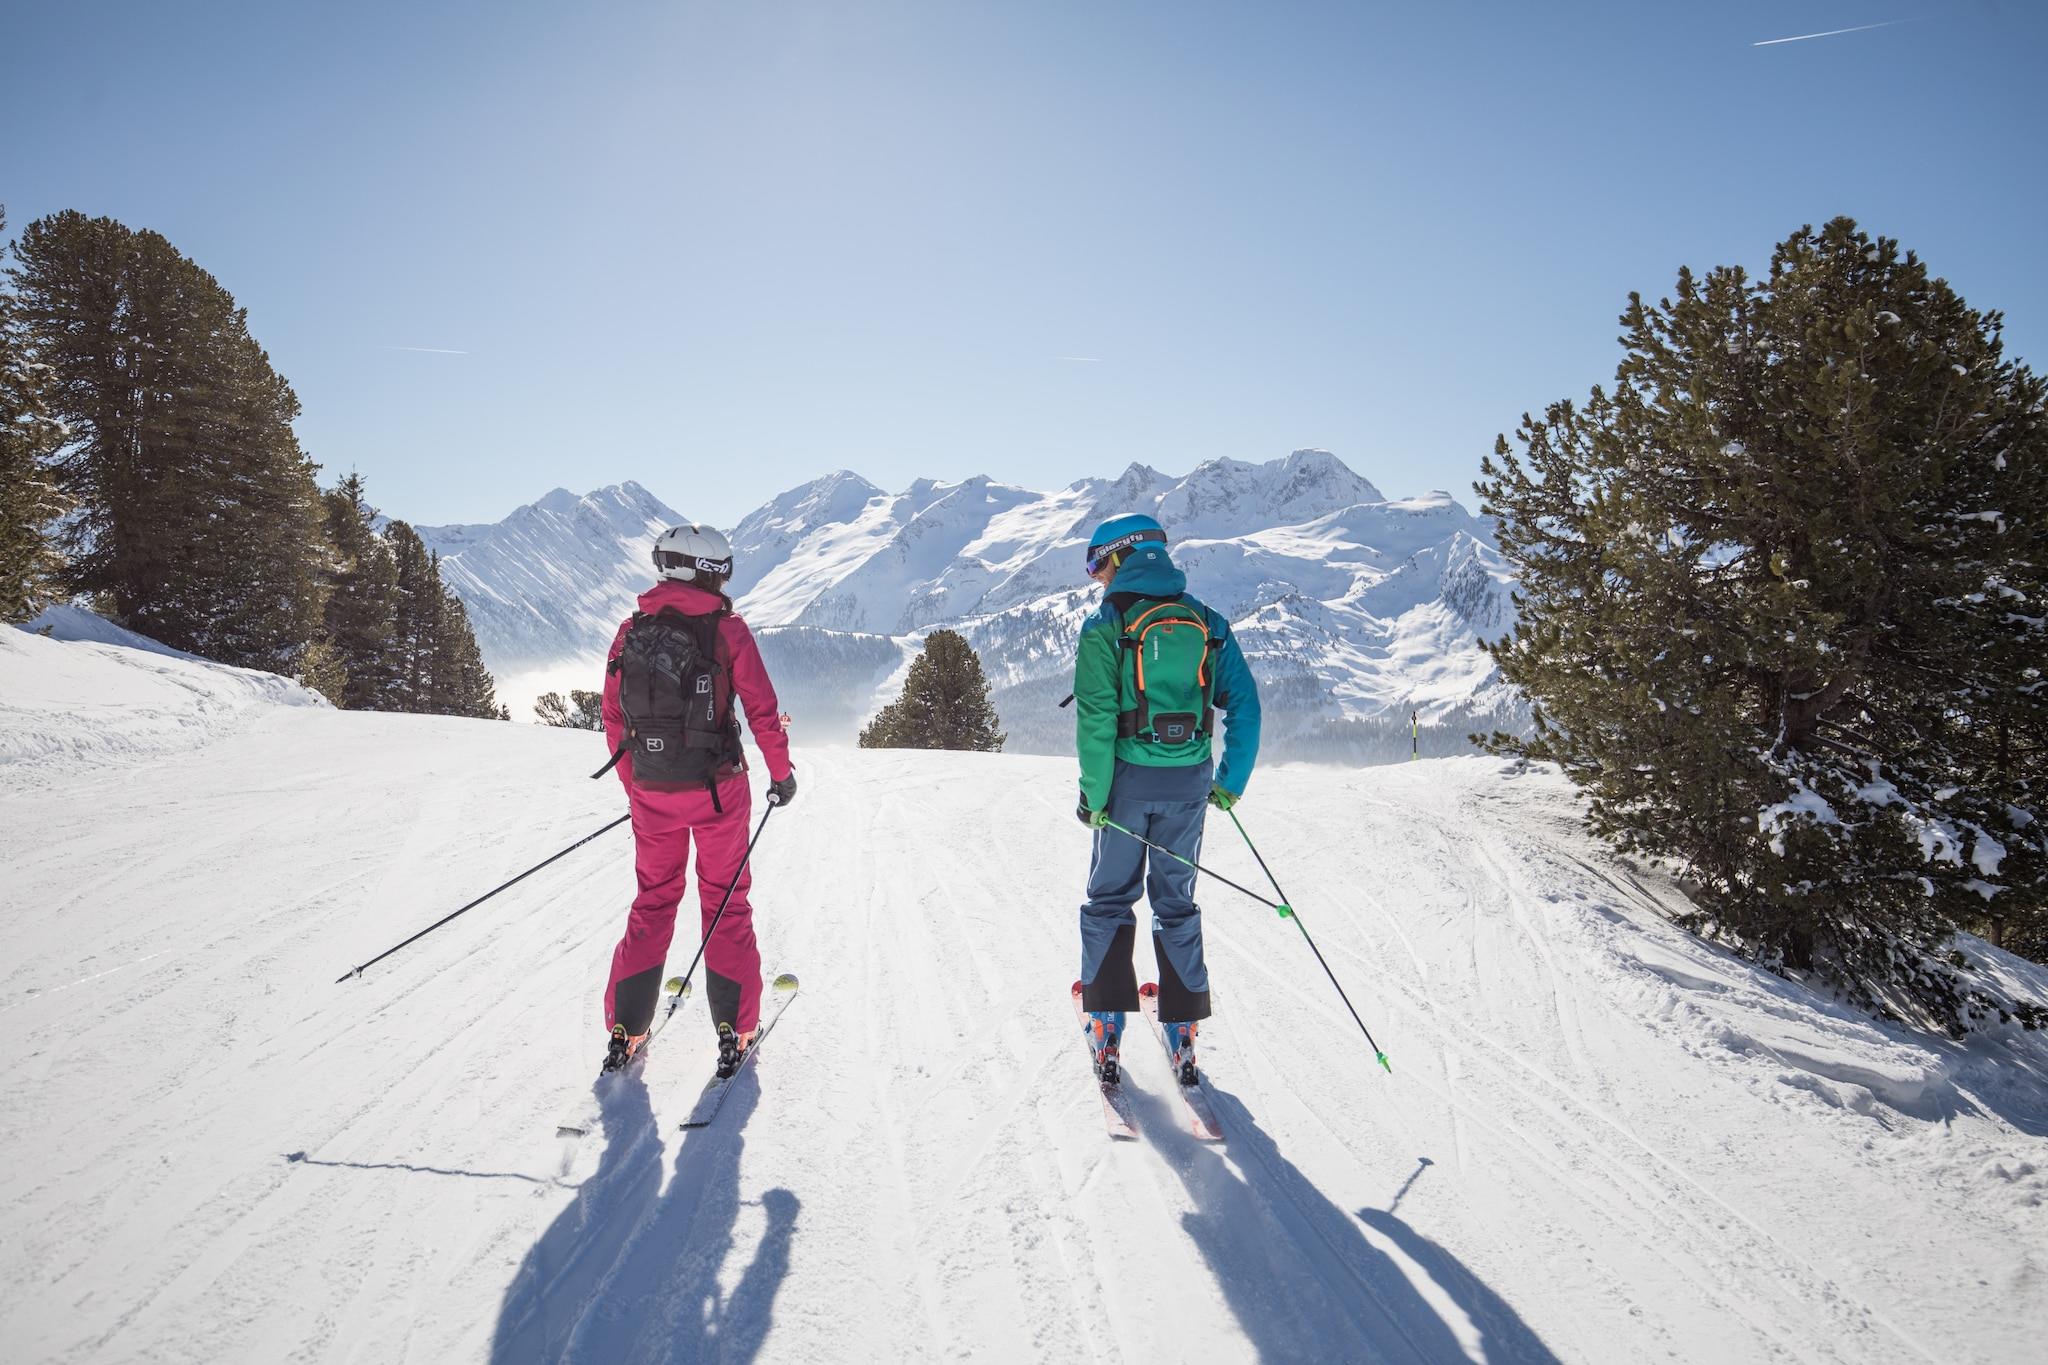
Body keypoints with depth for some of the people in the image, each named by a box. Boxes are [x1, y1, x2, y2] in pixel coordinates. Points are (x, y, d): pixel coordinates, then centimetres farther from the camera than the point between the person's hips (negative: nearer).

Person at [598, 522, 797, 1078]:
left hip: (652, 794, 3)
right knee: (725, 902, 10)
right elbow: (762, 711, -9)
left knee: (653, 901, 17)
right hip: (717, 789, -3)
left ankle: (626, 1026, 16)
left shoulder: (631, 630, 2)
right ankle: (733, 1027, 12)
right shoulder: (726, 628, -9)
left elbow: (614, 719, 6)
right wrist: (781, 774, 4)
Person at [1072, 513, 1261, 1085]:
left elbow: (1095, 722, -15)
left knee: (1110, 899, 12)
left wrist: (1093, 793, -8)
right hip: (1189, 781, 4)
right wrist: (1231, 781, 8)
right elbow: (1245, 705, 2)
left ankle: (1106, 1027, 11)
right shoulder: (1206, 623, 5)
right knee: (1176, 901, 15)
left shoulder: (1105, 627, -8)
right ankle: (1183, 1028, 17)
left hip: (1129, 778, -3)